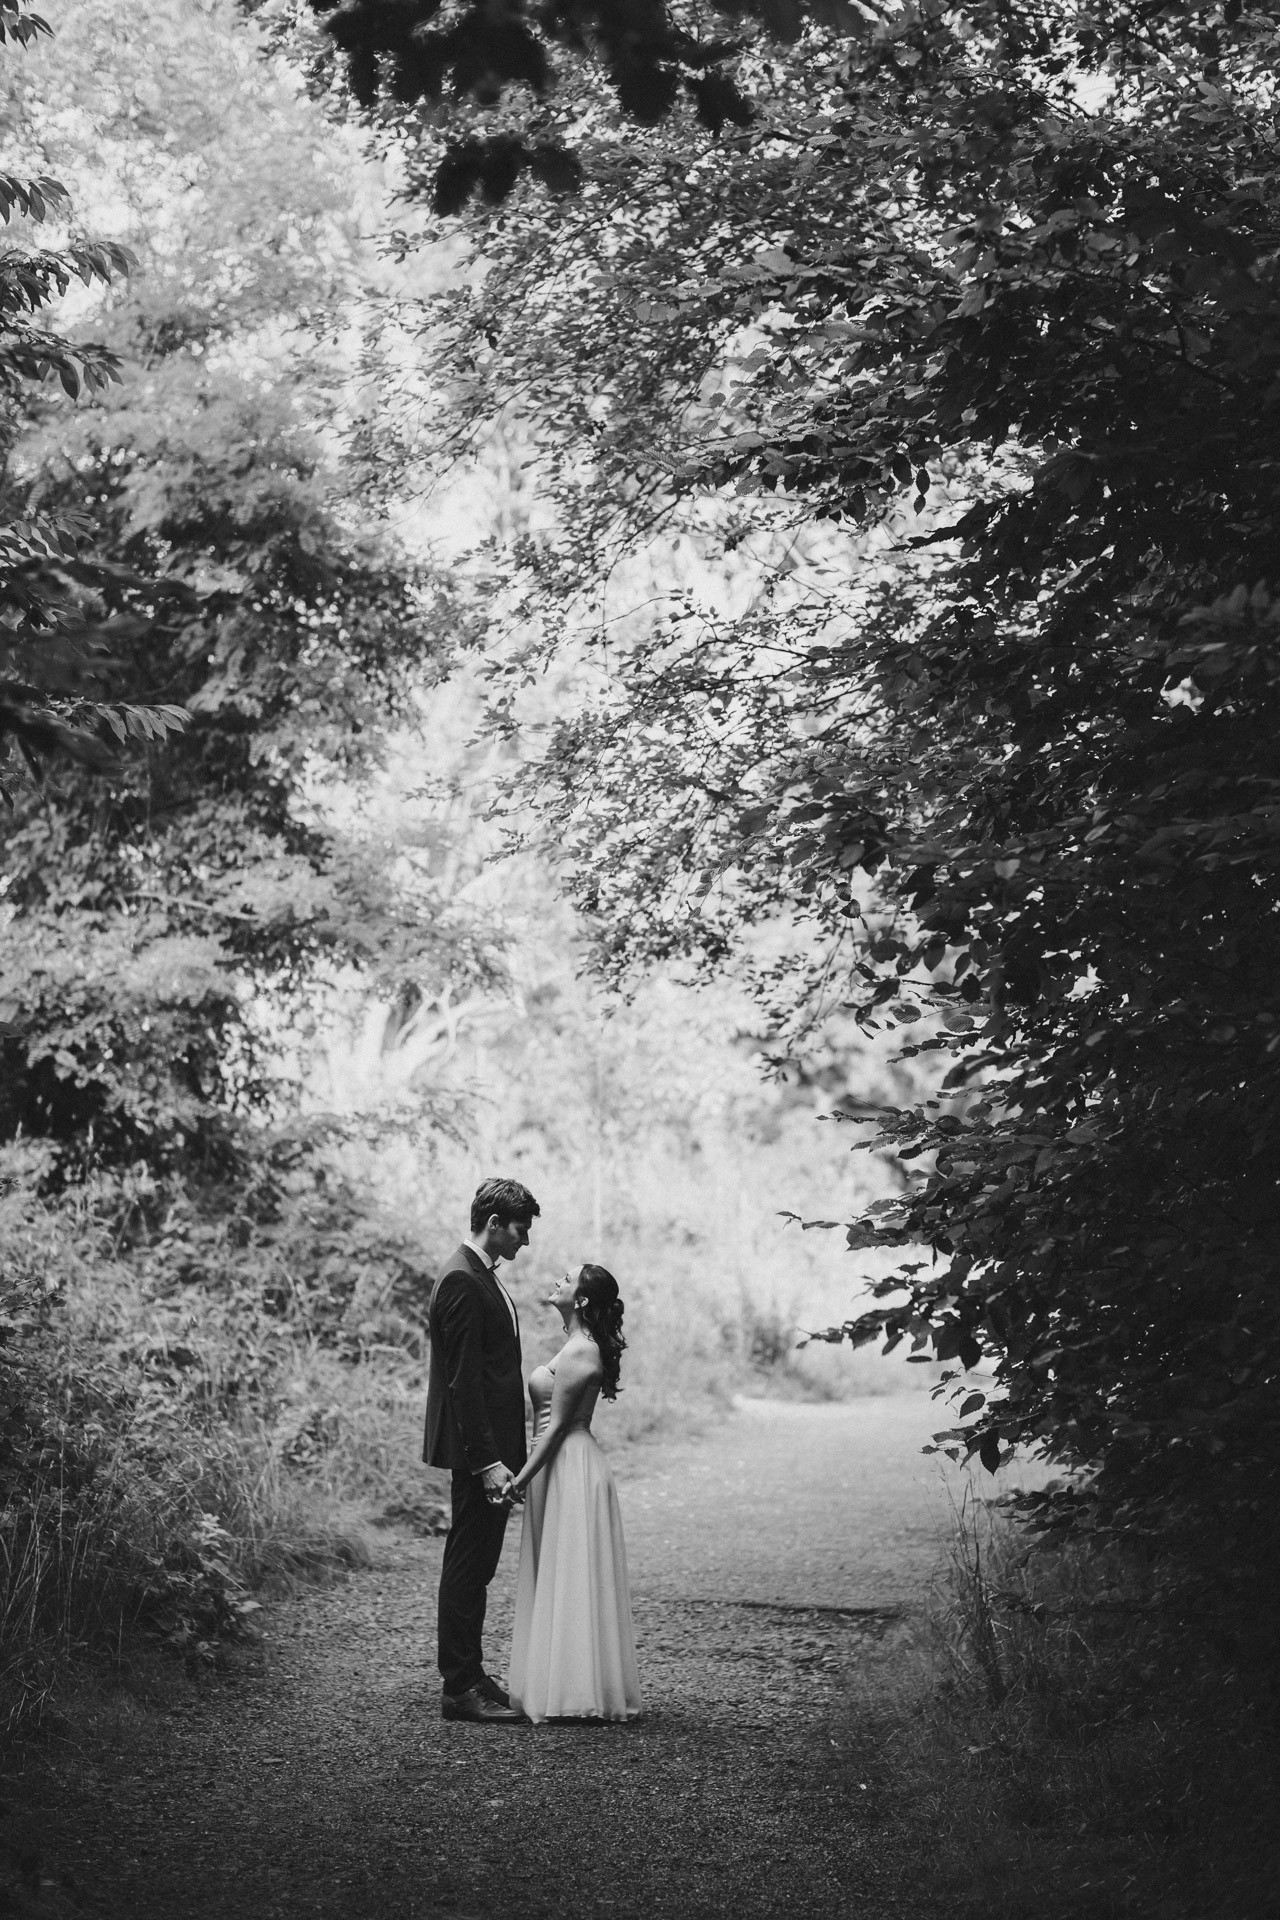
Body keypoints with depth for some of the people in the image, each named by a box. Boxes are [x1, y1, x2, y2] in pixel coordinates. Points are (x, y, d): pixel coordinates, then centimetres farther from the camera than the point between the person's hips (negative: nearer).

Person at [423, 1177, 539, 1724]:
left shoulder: (482, 1277, 15)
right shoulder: (461, 1282, -17)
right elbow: (463, 1381, -21)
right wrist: (487, 1460, -23)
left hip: (493, 1445, 10)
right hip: (478, 1448, -10)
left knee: (474, 1565, 14)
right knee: (468, 1564, -5)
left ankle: (468, 1676, 21)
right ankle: (460, 1689, 0)